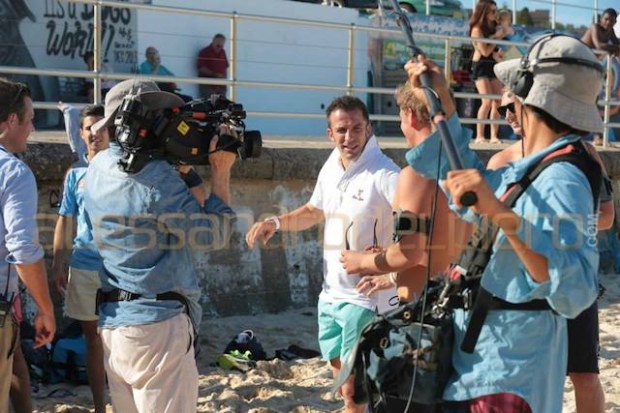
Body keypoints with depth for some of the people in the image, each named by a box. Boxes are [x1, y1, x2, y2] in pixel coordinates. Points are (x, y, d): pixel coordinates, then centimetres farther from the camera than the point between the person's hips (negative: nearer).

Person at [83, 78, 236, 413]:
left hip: (111, 323, 9)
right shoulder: (158, 177, -18)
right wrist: (221, 172, -2)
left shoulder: (98, 168, 8)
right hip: (158, 323, -8)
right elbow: (212, 234, -9)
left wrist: (185, 165, 5)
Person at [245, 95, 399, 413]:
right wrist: (276, 223, 7)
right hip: (330, 293, 8)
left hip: (365, 295, -8)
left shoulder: (384, 174, -20)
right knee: (342, 375, 21)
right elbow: (315, 211, 22)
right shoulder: (330, 169, 6)